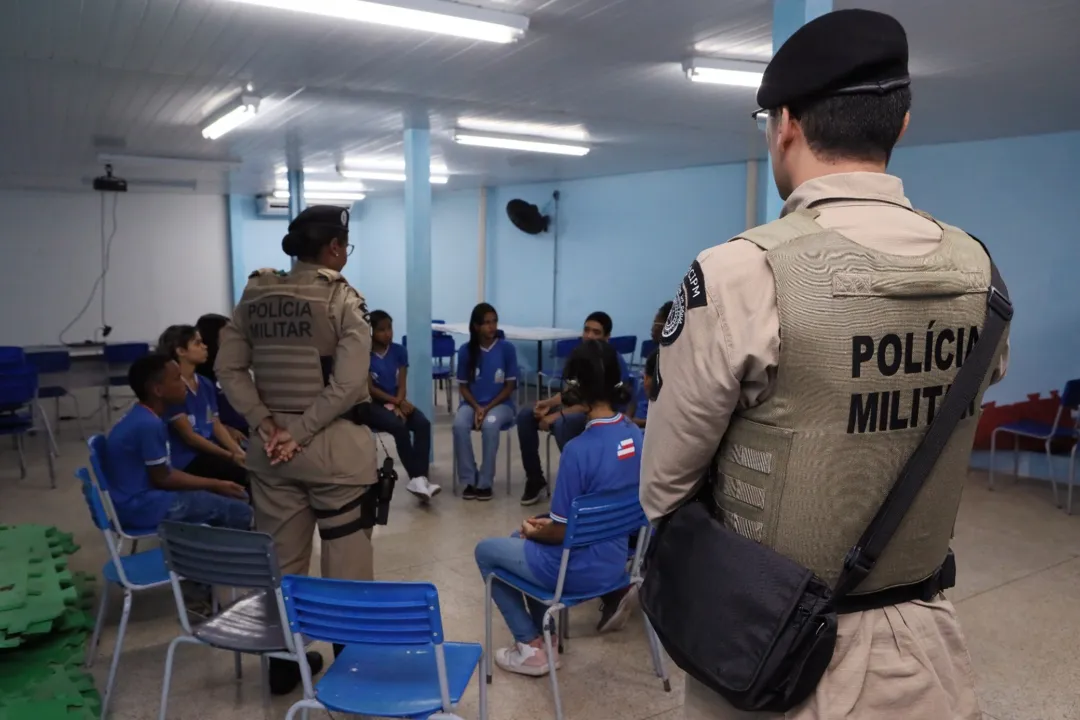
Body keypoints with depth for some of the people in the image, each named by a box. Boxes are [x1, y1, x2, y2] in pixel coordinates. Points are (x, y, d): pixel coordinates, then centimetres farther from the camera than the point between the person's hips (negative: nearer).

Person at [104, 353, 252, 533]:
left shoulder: (143, 418, 8)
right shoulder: (149, 425, -23)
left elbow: (166, 471, 13)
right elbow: (162, 479, -17)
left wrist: (214, 484, 7)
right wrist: (214, 485, -7)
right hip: (142, 506, -10)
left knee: (236, 497, 13)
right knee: (240, 512, -12)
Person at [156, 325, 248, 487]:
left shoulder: (206, 385, 12)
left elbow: (217, 426, 10)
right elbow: (189, 436, -12)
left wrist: (239, 452, -7)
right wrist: (230, 456, -14)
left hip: (211, 452, 7)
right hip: (187, 460, -7)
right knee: (245, 474, -26)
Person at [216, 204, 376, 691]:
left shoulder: (256, 296, 5)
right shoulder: (343, 300, -11)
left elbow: (228, 368, 2)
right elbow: (348, 385, -20)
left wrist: (266, 423, -3)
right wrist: (302, 432, -13)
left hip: (271, 447, 6)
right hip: (335, 447, -5)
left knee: (280, 558, 16)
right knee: (346, 559, 8)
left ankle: (284, 660, 30)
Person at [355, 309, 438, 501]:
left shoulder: (399, 351, 5)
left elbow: (401, 385, 1)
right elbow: (370, 389, -11)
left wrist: (398, 405, -18)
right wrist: (397, 402, -17)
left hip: (396, 402, 4)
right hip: (371, 405, -4)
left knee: (423, 424, -23)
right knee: (400, 427, -32)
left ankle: (420, 477, -29)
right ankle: (416, 477, -23)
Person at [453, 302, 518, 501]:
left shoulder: (507, 348, -5)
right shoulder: (466, 350, -1)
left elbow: (510, 386, -3)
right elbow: (463, 386, 4)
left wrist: (487, 408, -13)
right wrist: (477, 407, -13)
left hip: (500, 404, -2)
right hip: (472, 403, 2)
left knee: (490, 425, -35)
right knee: (459, 425, -30)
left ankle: (485, 482, -20)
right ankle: (469, 481, -16)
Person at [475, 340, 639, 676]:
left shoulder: (579, 450, -28)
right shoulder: (635, 436, -5)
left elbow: (561, 533, -19)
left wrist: (534, 531, 3)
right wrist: (547, 524, 10)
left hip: (579, 571, -7)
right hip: (616, 561, 8)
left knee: (486, 550, 15)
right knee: (523, 539, 30)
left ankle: (531, 647, 17)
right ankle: (544, 636, 32)